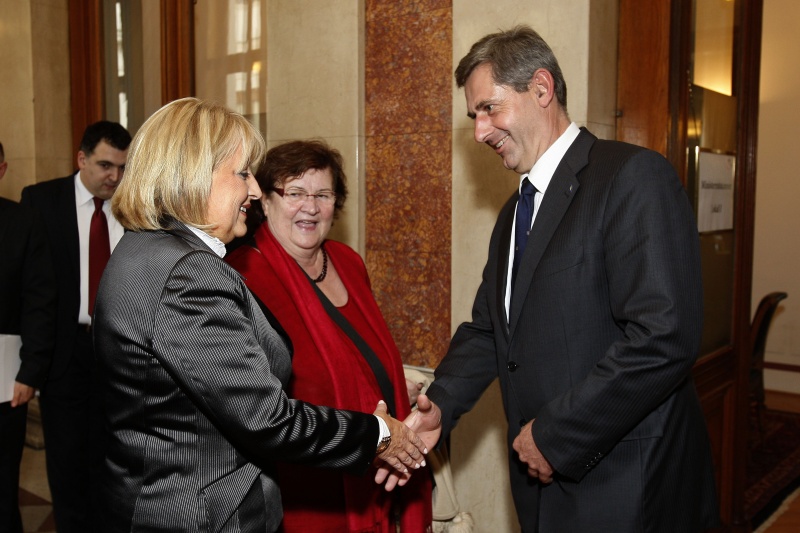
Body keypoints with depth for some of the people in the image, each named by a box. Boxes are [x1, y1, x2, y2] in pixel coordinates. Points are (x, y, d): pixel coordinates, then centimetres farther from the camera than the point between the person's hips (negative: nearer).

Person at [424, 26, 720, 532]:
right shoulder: (515, 211, 12)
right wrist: (435, 414, -3)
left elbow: (665, 337, -24)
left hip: (626, 489, -7)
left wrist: (554, 434, -18)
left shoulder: (634, 176, -15)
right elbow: (486, 330, 11)